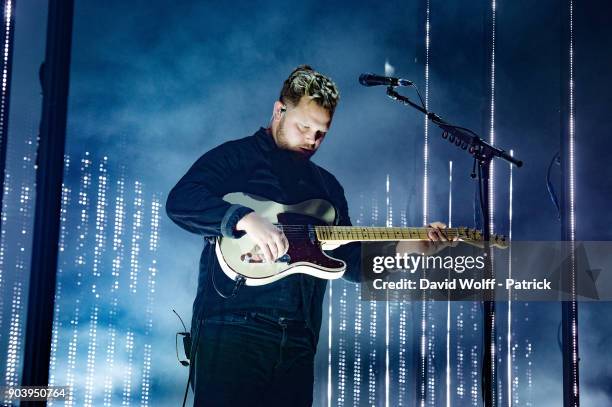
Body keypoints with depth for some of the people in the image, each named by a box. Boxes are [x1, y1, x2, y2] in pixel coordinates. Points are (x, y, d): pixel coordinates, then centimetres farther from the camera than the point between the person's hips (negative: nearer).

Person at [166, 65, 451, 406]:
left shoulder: (327, 185, 24)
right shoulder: (237, 156, 4)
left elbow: (352, 260, 21)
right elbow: (180, 201, -12)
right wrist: (247, 219, -25)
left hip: (299, 337, 6)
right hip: (232, 325, -6)